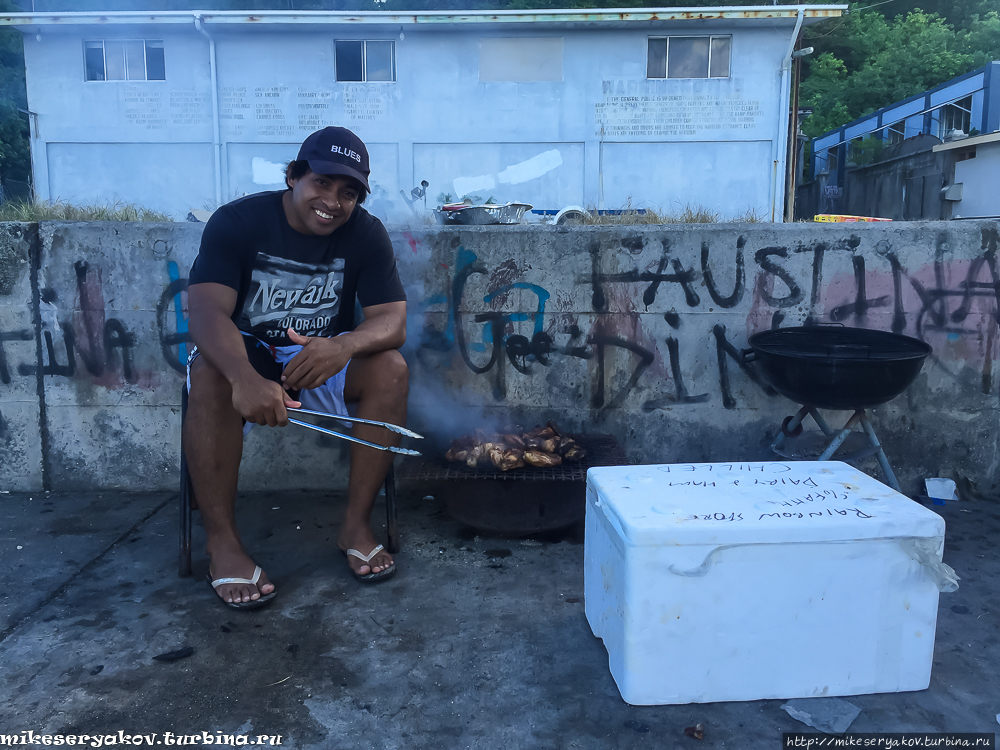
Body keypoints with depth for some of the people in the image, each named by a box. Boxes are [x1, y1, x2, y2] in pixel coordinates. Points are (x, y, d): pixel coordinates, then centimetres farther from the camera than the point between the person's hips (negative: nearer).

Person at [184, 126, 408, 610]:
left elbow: (392, 320, -17)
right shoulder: (237, 221, -14)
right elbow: (206, 311, -28)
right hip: (245, 357, -2)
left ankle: (356, 525, -17)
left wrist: (344, 346, -42)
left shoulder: (366, 235, -7)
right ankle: (221, 541, -22)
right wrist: (246, 378, -50)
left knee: (391, 368, -25)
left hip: (321, 359, 2)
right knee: (211, 373, -34)